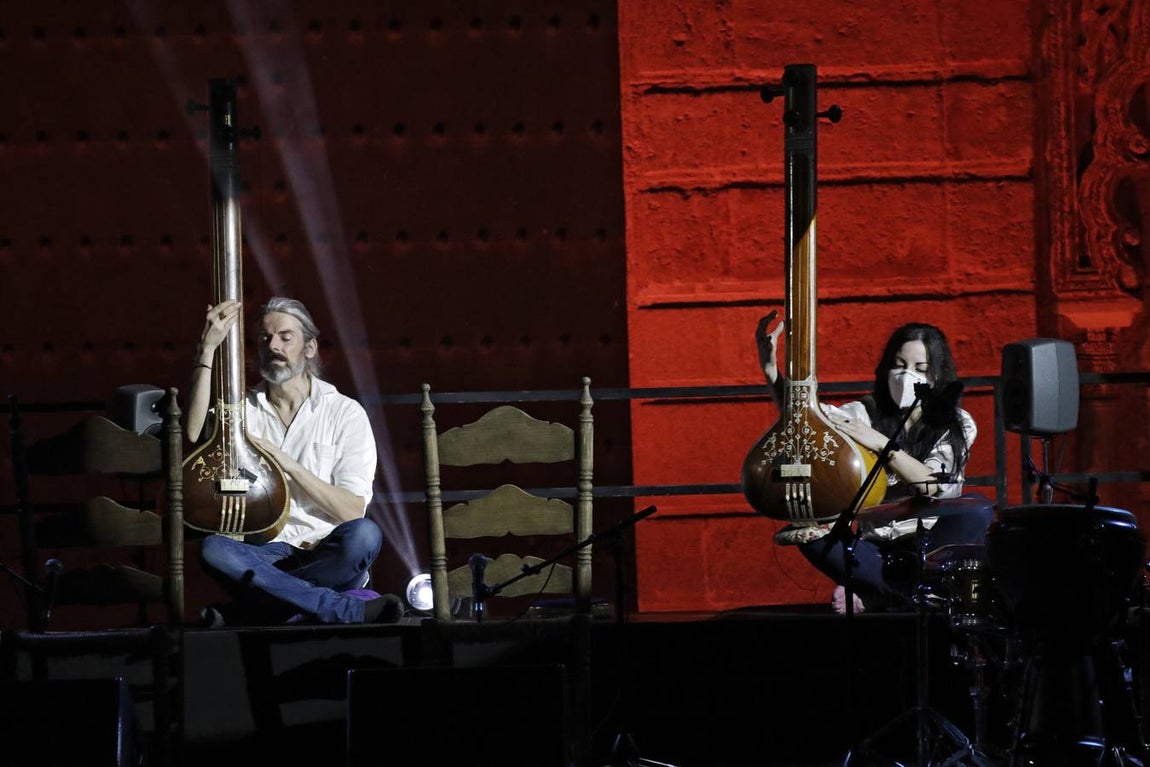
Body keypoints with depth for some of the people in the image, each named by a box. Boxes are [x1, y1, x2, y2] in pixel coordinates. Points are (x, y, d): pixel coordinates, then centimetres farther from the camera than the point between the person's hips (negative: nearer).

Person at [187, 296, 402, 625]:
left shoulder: (344, 412, 5)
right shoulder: (242, 410, 12)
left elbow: (352, 510, -4)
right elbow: (194, 435, -13)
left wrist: (286, 463, -12)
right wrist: (207, 350, -12)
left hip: (327, 557, -1)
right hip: (265, 554, 1)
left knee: (364, 534, -34)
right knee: (213, 548, -32)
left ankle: (245, 610, -29)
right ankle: (348, 609, -33)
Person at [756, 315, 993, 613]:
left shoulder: (957, 425, 1)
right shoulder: (868, 413, 5)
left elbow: (934, 486, -16)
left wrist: (882, 445, -28)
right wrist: (772, 372, -31)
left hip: (930, 544, -1)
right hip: (873, 547, 1)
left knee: (976, 512, -31)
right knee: (811, 535, -27)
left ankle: (880, 593, -27)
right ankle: (918, 591, -24)